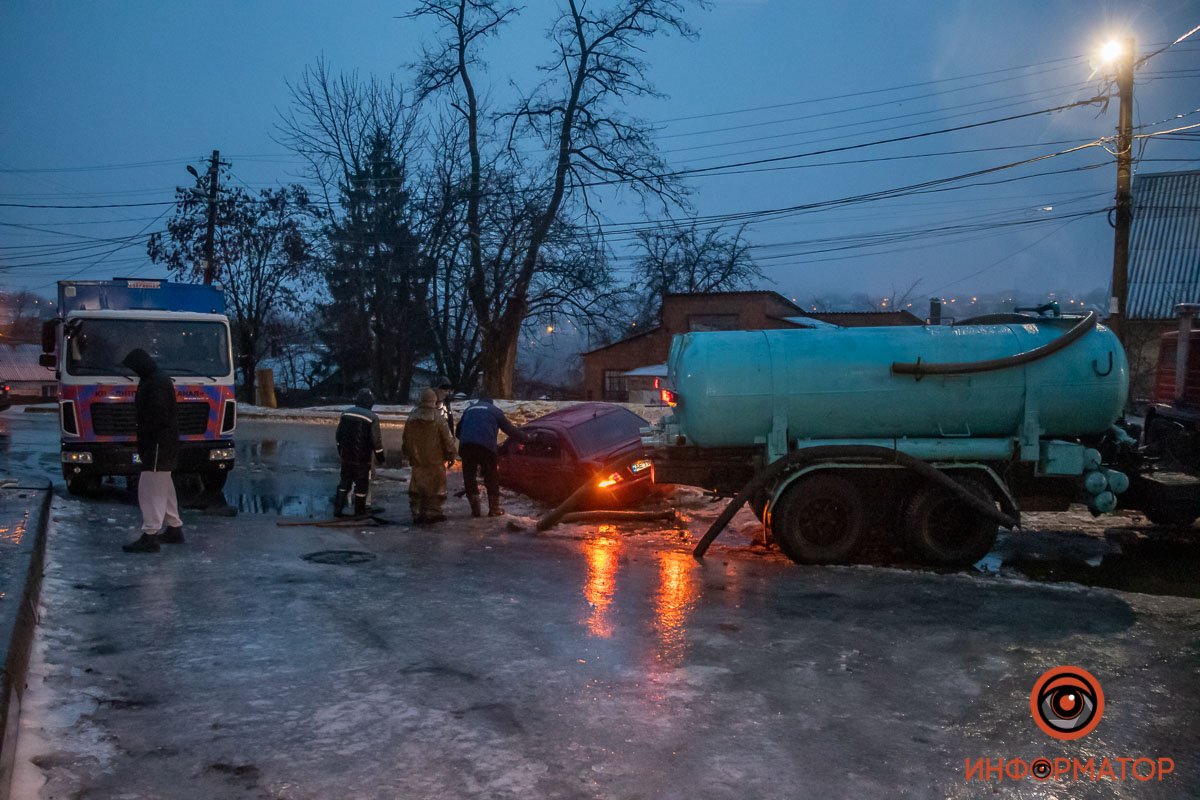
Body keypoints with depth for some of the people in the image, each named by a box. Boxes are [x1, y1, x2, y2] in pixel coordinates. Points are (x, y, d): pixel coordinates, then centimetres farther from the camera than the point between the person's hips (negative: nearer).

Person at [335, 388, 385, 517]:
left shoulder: (346, 413, 2)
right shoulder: (372, 418, -14)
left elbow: (339, 435, 11)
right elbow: (376, 440, -13)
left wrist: (340, 452, 22)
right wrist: (380, 457, -2)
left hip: (346, 456, 5)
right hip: (362, 458, -5)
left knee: (345, 482, 16)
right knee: (361, 485, 7)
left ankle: (338, 508, 16)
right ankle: (359, 511, 15)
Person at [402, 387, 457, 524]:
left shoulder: (412, 418, 2)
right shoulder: (438, 418, -13)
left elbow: (406, 439, 12)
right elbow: (448, 439, -11)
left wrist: (408, 456, 23)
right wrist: (451, 455, 1)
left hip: (417, 460, 4)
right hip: (435, 461, -4)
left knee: (417, 488, 11)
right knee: (436, 487, 5)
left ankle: (417, 514, 13)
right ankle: (434, 512, 5)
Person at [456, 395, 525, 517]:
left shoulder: (469, 409, 28)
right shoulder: (494, 410, 19)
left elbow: (458, 430, 30)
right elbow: (509, 428, 19)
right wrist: (524, 438, 30)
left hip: (466, 446, 3)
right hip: (485, 446, -2)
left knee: (469, 477, 11)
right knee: (491, 478, 10)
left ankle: (475, 510, 9)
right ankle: (494, 509, 12)